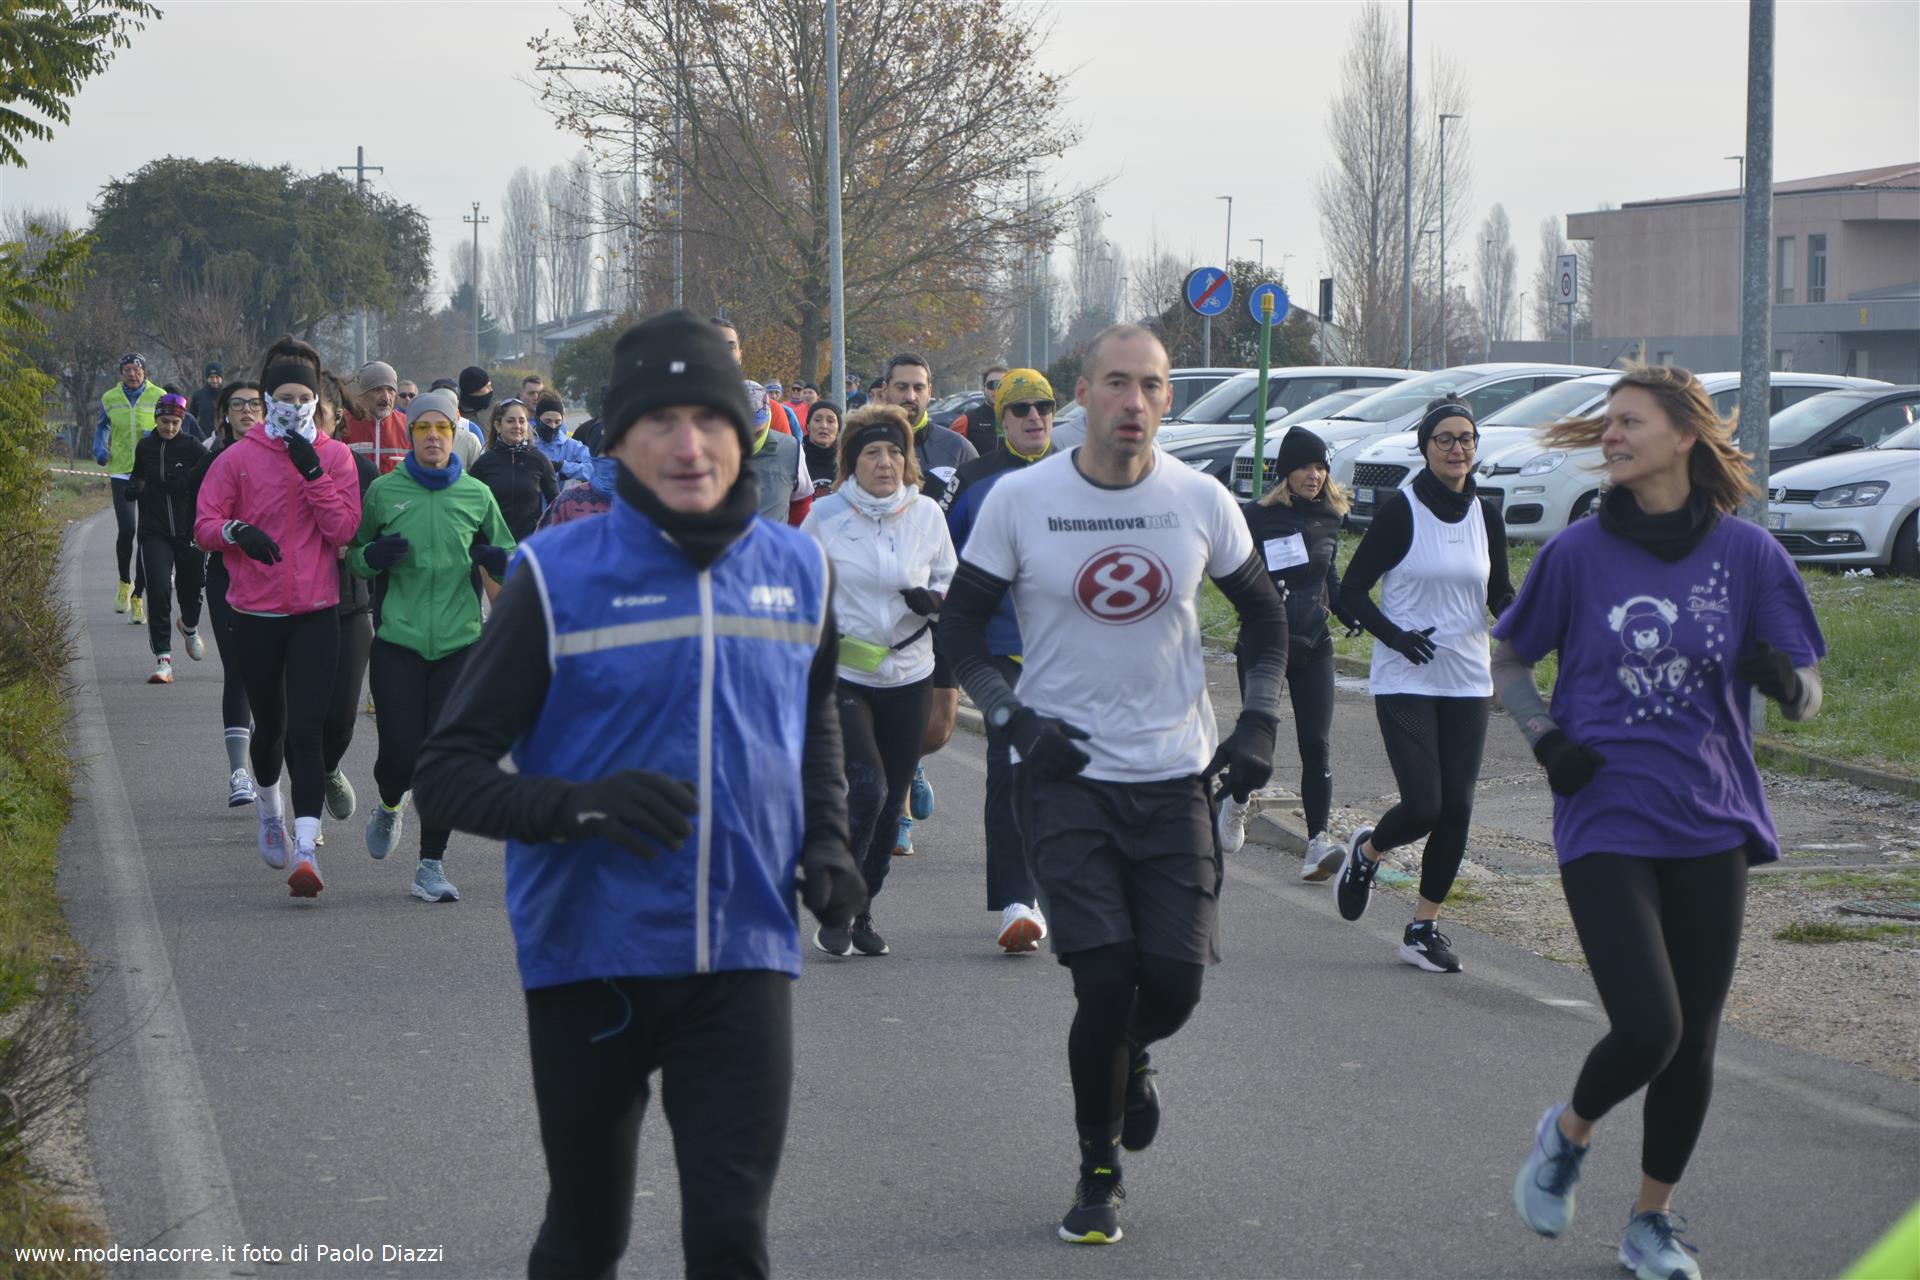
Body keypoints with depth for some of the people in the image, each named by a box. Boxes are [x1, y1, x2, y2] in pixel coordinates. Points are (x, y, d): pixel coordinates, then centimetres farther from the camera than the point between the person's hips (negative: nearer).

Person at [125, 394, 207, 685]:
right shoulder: (145, 447, 6)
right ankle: (163, 660, -13)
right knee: (159, 591, -15)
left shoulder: (193, 450, -5)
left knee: (190, 590, 11)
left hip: (189, 532, -1)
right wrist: (133, 485, 1)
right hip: (154, 533, 1)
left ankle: (190, 628, 49)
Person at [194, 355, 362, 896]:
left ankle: (305, 848, -17)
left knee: (306, 732, -12)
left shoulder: (335, 457, 3)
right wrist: (237, 530, -22)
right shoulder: (239, 458, 1)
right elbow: (204, 524, -1)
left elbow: (344, 528, -6)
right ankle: (269, 807, 44)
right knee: (270, 726, 14)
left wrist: (313, 472, -16)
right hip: (256, 613, 1)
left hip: (315, 613, -1)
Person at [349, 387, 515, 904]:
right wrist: (373, 555, -12)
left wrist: (498, 561, -6)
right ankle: (389, 806, 31)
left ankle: (432, 864, 4)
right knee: (401, 750, -6)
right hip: (398, 641, -1)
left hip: (459, 641, 1)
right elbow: (355, 557, 11)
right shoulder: (384, 491, 4)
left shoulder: (476, 495, 7)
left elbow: (506, 553, 17)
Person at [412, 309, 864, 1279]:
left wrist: (827, 842, 8)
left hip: (743, 955, 2)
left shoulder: (796, 570, 5)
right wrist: (584, 806, -27)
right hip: (589, 956, -2)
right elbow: (445, 776, -9)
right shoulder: (557, 578, -9)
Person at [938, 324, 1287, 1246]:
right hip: (1066, 776, -2)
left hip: (1175, 774, 2)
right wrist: (1014, 720, -8)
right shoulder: (1021, 499, -6)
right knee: (1104, 980, -10)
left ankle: (1131, 1059, 36)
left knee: (1175, 979, -3)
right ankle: (1099, 1173, 12)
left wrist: (1257, 725, 4)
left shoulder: (1200, 502, 0)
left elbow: (1264, 614, 15)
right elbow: (961, 625, 4)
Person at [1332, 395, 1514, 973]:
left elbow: (1499, 594, 16)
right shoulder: (1401, 511, -7)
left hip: (1468, 682, 4)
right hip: (1405, 682, -4)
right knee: (1423, 806, -11)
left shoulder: (1485, 515, 6)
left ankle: (1424, 927, 12)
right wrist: (1396, 636, -20)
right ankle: (1365, 851, 23)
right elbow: (1351, 591, -6)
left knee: (1457, 808, -1)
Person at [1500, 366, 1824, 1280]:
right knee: (1647, 1029, -14)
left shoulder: (1747, 553, 0)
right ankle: (1567, 1133, 17)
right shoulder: (1578, 553, -2)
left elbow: (1808, 690, 3)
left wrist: (1786, 682, -21)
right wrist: (1544, 738, -6)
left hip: (1710, 828, 2)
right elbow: (1507, 660, 11)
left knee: (1692, 1044, 7)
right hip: (1605, 826, -2)